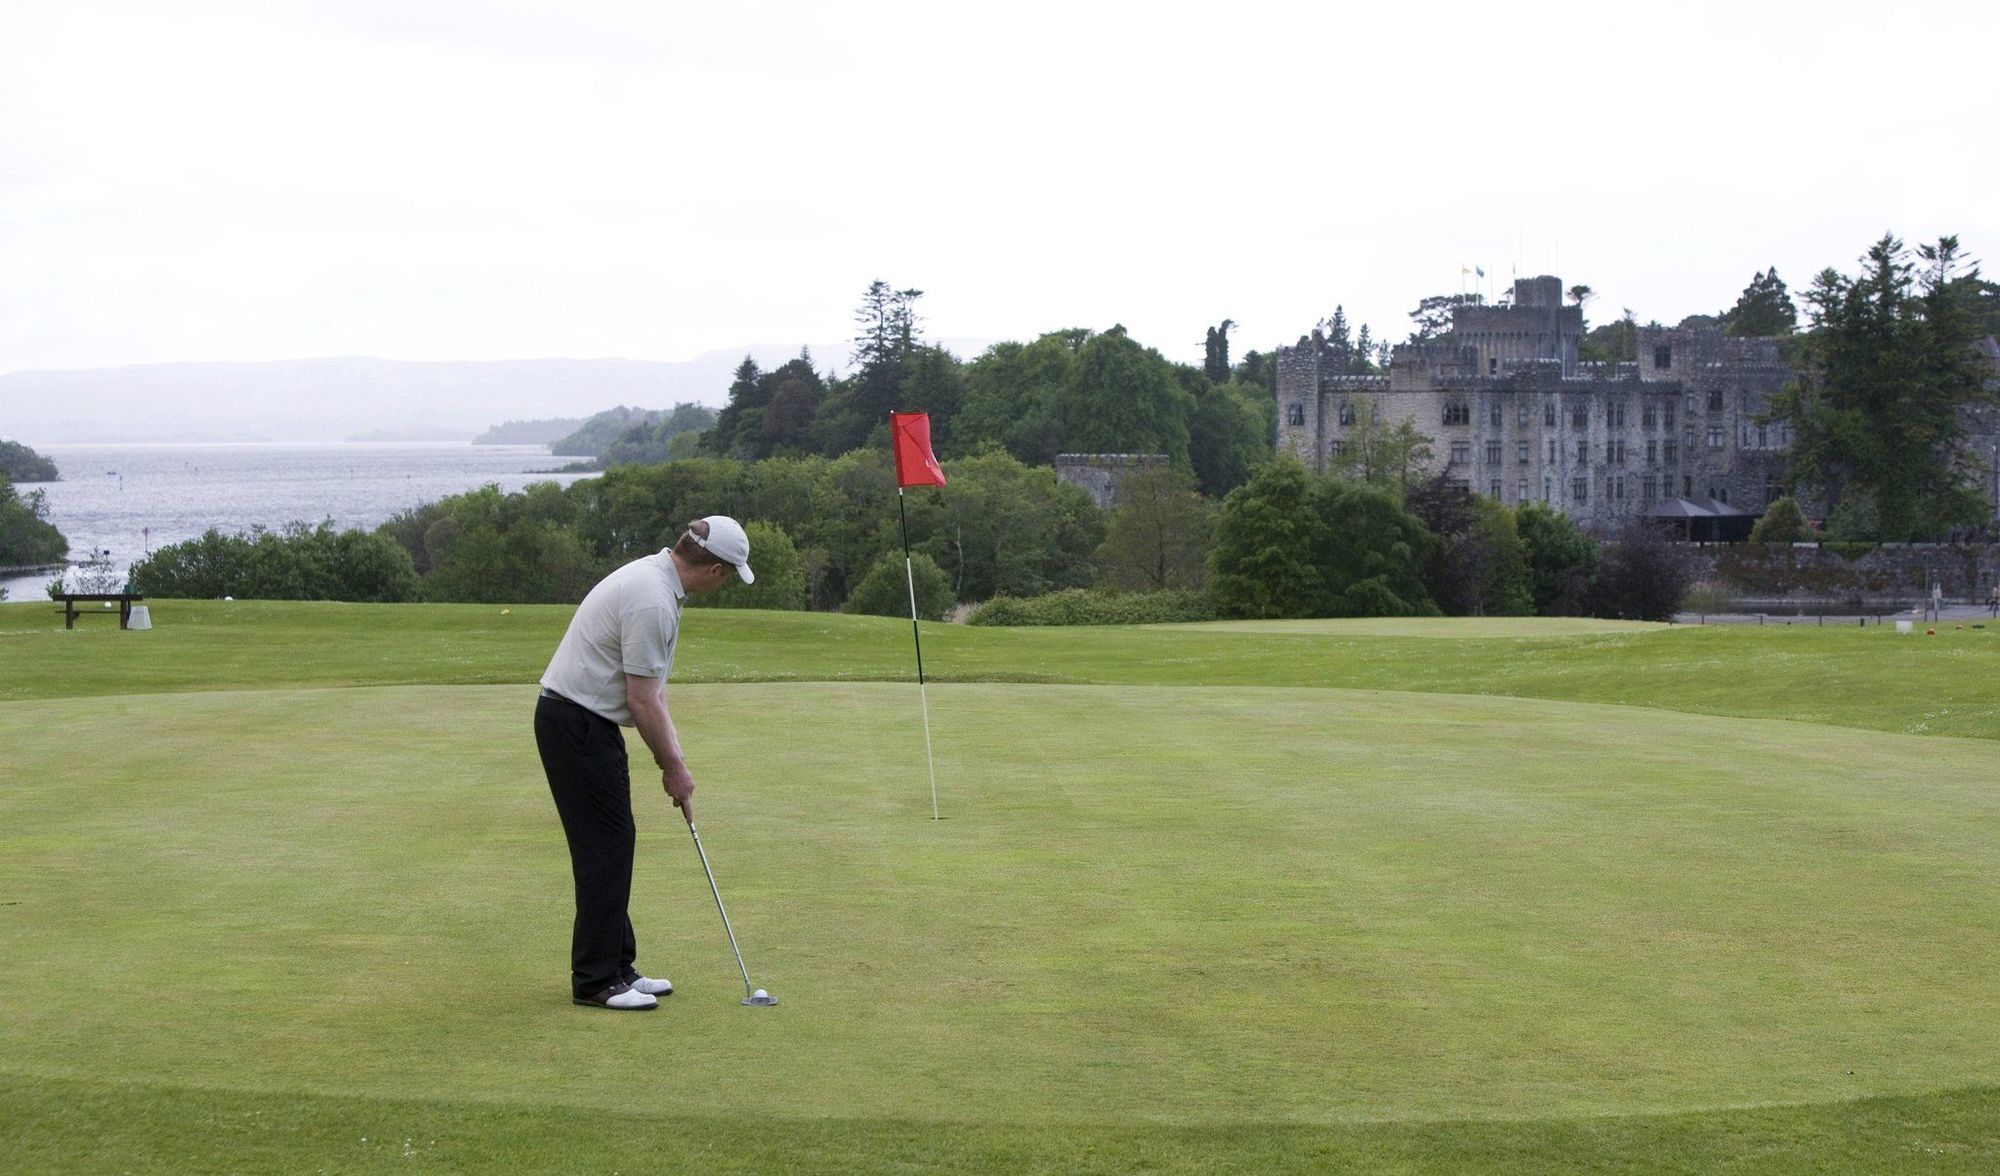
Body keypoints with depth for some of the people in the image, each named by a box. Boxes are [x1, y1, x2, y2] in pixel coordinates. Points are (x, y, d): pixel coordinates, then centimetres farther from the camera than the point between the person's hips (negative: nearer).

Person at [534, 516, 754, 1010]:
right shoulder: (653, 601, -22)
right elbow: (641, 700, -20)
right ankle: (595, 980, 0)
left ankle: (616, 965, 19)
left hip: (583, 721, 10)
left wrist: (673, 755, 14)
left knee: (611, 847, 13)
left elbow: (650, 689, 17)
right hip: (579, 724, -10)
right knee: (605, 848, -6)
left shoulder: (653, 577, 11)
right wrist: (673, 767, -8)